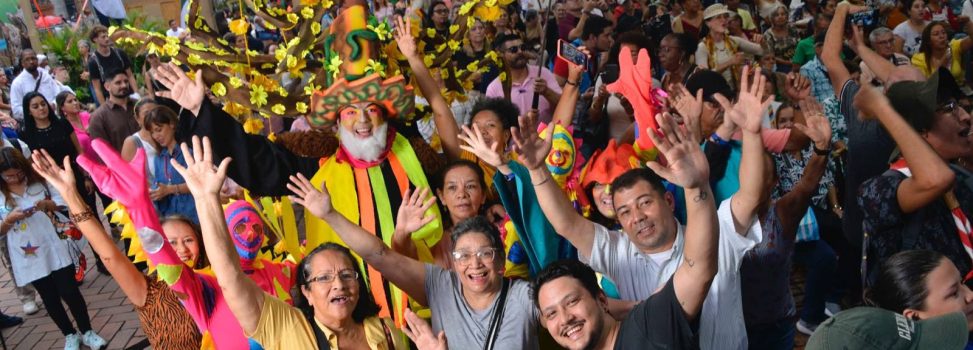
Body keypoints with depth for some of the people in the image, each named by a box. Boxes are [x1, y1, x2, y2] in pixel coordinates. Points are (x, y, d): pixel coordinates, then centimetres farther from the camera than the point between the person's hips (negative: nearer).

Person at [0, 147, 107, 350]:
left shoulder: (38, 180, -1)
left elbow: (63, 202, 3)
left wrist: (47, 203, -16)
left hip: (54, 248, 0)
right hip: (27, 256, 1)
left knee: (69, 291, 2)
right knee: (50, 298, 12)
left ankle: (86, 332, 20)